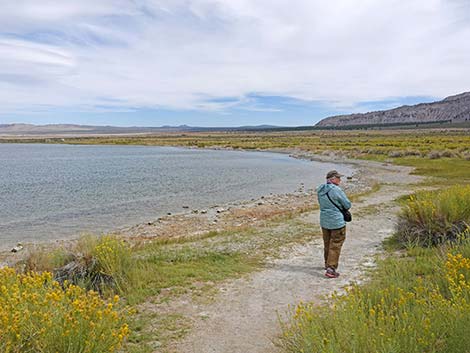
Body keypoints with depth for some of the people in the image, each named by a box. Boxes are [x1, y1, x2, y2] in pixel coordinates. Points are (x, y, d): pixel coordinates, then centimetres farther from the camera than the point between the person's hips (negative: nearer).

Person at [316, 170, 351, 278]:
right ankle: (331, 269, -1)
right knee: (335, 246, 0)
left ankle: (327, 264, 38)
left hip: (324, 221, 7)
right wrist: (342, 208, 9)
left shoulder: (320, 190, 2)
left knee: (327, 244, 22)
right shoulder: (336, 190, -20)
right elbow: (348, 205, -12)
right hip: (337, 222, -7)